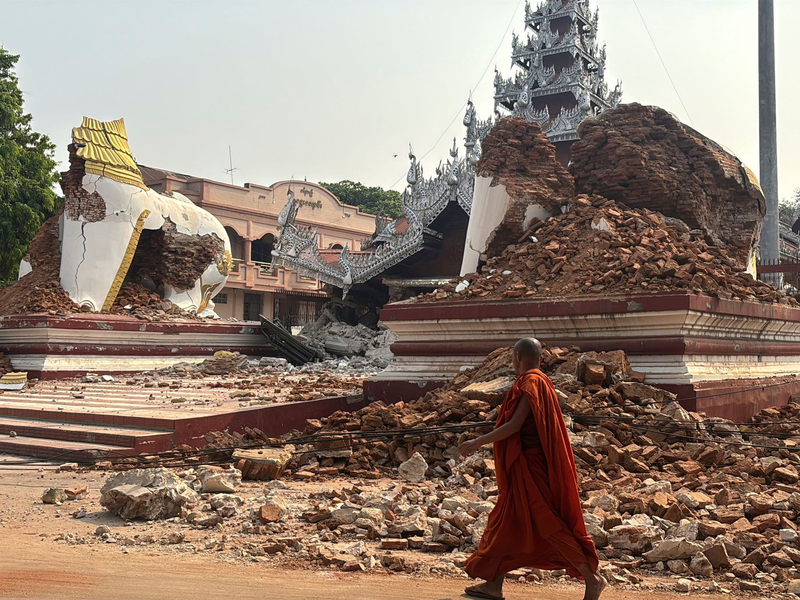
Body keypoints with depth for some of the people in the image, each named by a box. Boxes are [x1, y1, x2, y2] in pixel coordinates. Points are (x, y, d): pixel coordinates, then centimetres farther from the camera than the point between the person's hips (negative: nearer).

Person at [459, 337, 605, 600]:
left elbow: (515, 425, -23)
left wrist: (478, 442, -19)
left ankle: (592, 578, 3)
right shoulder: (540, 382, 13)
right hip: (525, 468, 10)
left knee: (549, 525, -5)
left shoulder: (531, 384, -16)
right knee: (507, 522, 11)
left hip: (531, 467, -10)